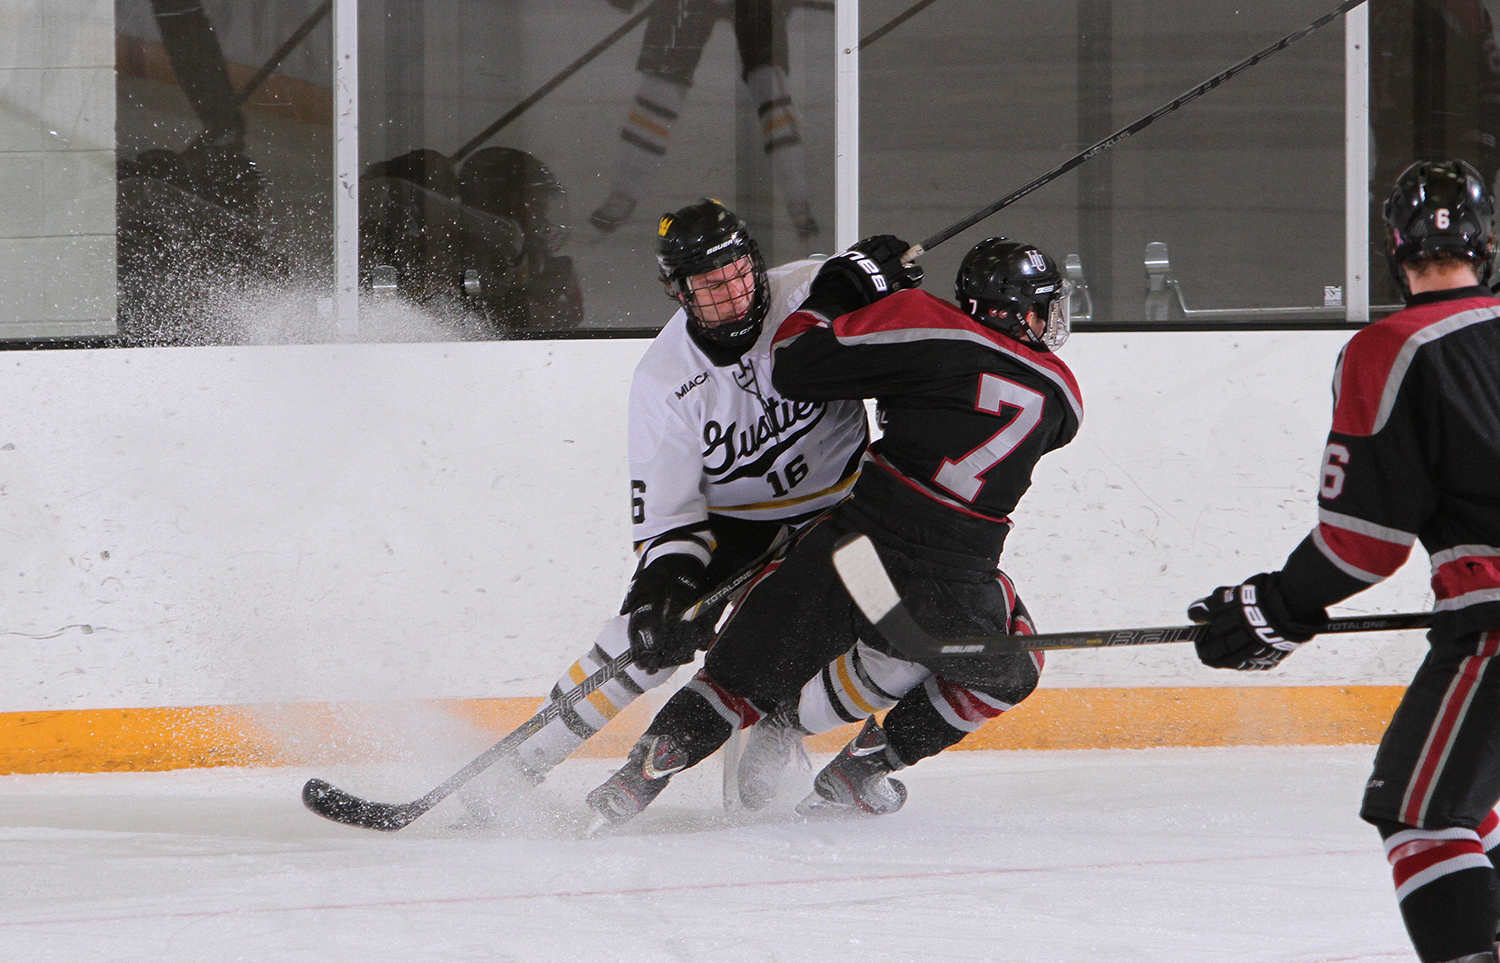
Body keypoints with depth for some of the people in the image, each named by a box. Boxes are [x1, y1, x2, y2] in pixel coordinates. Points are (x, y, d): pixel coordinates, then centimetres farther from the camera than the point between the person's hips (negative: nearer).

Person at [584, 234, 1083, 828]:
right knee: (1007, 672, 28)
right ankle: (861, 770, 24)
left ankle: (641, 776, 9)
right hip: (953, 593, -1)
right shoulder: (1061, 396, 10)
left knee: (749, 673, 19)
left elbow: (796, 367, -1)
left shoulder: (923, 324, 1)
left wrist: (841, 287, 15)